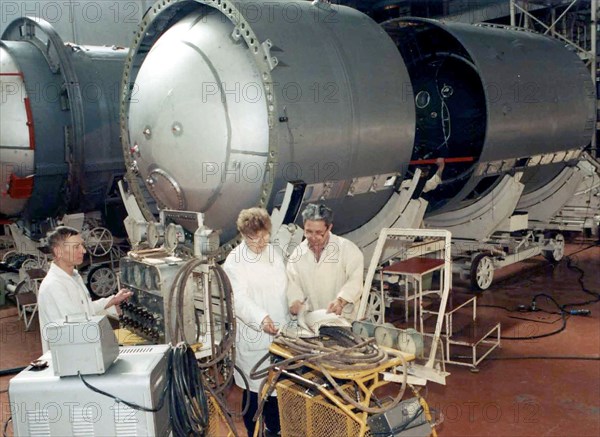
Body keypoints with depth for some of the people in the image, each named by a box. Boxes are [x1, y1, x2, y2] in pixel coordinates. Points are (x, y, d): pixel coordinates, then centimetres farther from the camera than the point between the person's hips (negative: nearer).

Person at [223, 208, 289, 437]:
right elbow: (239, 298, -18)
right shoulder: (234, 261, -9)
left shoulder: (274, 253, 8)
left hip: (278, 331, 5)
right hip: (252, 334, -4)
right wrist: (261, 318, -33)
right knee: (254, 387, 5)